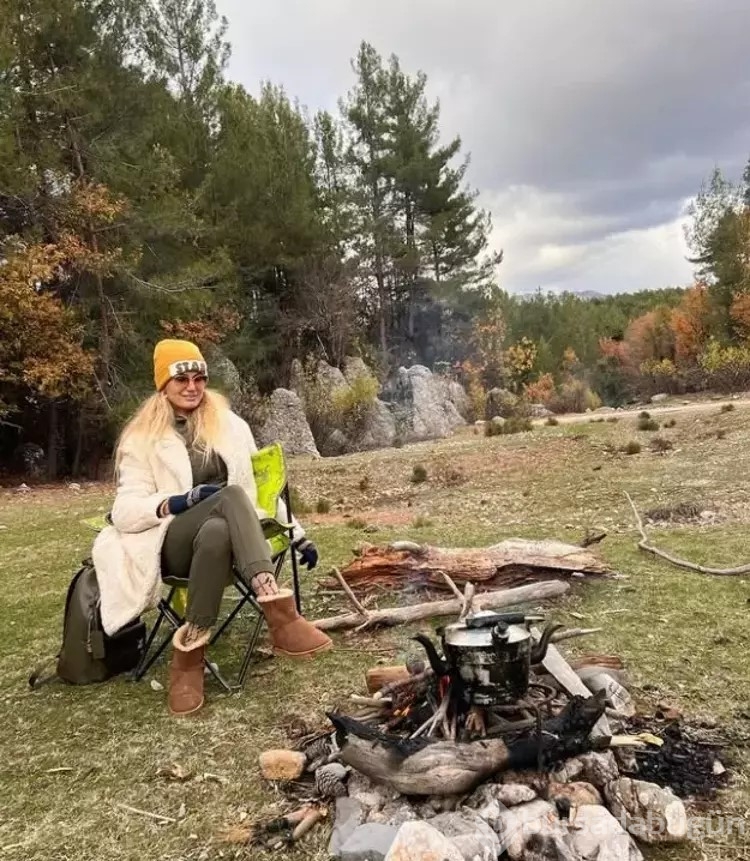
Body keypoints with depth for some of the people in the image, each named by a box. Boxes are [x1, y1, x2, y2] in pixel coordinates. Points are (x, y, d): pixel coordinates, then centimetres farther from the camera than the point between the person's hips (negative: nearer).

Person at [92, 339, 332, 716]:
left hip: (227, 535, 3)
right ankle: (279, 613, -42)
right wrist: (181, 501, -21)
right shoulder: (142, 439, 5)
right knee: (231, 495, -35)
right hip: (175, 543, -2)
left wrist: (296, 532, 12)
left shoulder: (229, 424, 14)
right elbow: (124, 512, -4)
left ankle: (189, 652, -34)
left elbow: (261, 484, 17)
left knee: (215, 533, -37)